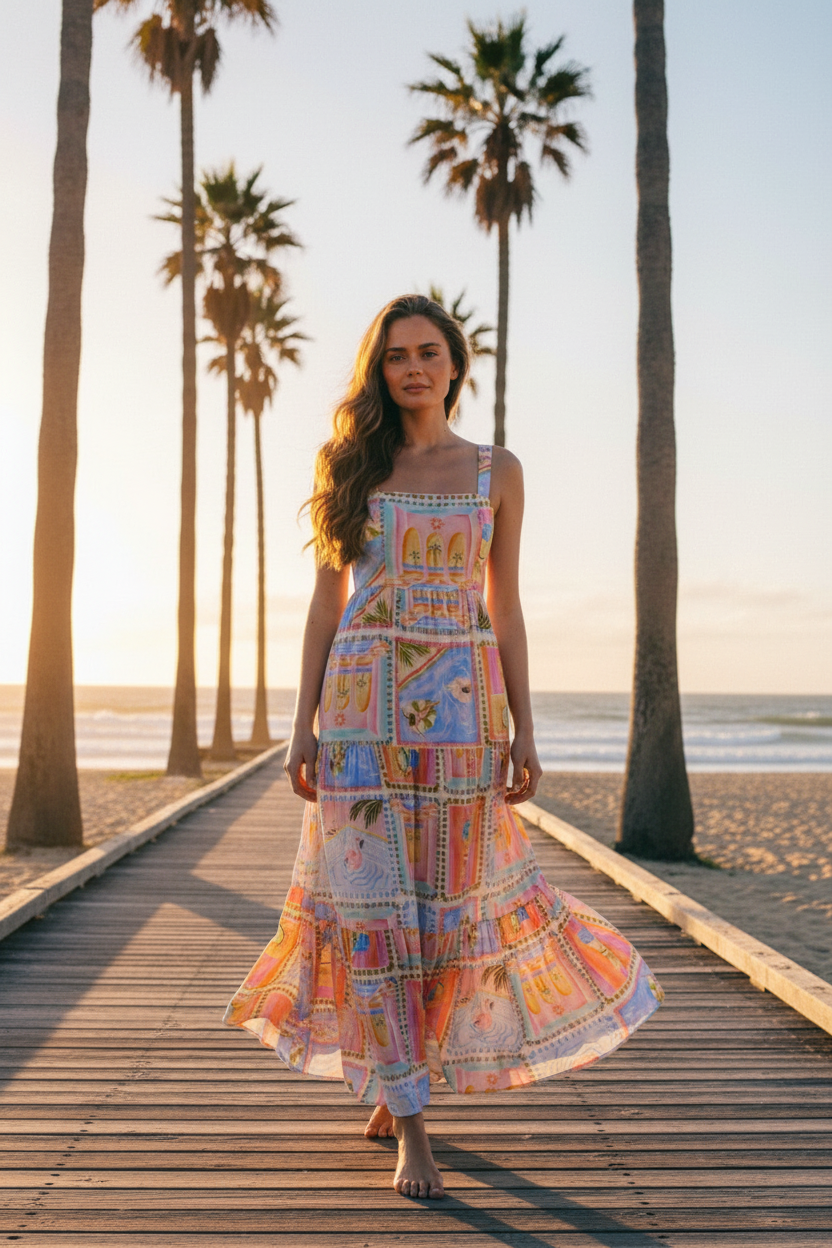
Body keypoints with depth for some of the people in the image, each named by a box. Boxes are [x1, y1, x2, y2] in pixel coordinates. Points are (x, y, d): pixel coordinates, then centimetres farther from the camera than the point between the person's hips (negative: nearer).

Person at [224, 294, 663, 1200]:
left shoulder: (497, 472, 9)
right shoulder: (351, 468, 8)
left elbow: (504, 609, 8)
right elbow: (326, 602, 6)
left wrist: (524, 733, 2)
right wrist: (304, 727, -1)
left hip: (462, 701, 1)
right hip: (363, 700, 0)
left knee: (454, 895, 4)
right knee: (374, 897, -3)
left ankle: (396, 1075, 29)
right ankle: (410, 1122, 8)